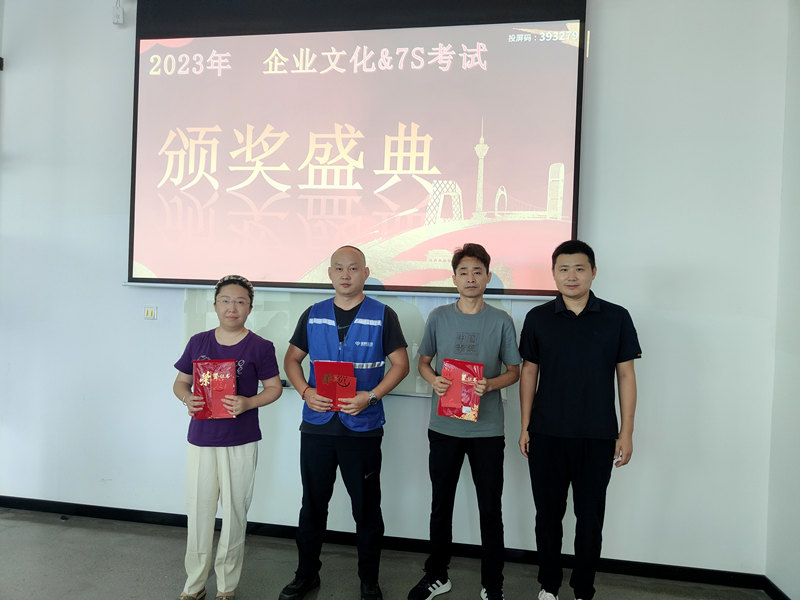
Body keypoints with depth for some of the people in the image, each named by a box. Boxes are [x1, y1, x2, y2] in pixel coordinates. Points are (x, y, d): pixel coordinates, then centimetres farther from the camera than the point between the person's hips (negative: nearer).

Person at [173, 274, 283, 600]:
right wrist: (187, 398, -12)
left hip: (241, 443, -2)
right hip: (201, 440, 2)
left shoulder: (260, 347, -6)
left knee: (234, 514, 10)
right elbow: (180, 381, 10)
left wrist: (248, 403, -19)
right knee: (198, 513, 11)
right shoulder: (198, 342, 2)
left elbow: (274, 387, -1)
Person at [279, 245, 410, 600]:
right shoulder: (313, 315, 7)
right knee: (313, 504, 15)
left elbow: (400, 363, -2)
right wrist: (305, 391, -6)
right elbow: (292, 359, 12)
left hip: (362, 427, -2)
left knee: (366, 507, 9)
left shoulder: (383, 316, -2)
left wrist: (372, 395, -16)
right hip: (317, 424, 3)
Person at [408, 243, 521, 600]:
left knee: (491, 509, 8)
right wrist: (434, 380, -11)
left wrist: (490, 385, -16)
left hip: (487, 429, -1)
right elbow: (423, 362, 11)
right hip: (444, 426, 2)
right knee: (440, 506, 14)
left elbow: (514, 371, 4)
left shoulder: (501, 321, -2)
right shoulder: (439, 318, 2)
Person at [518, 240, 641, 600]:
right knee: (548, 515, 12)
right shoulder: (538, 318, 1)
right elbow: (529, 372, 6)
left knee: (590, 519, 10)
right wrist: (525, 427, 3)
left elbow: (626, 375, 1)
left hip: (598, 437, -1)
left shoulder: (616, 318, -1)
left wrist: (626, 433, -2)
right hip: (546, 435, 1)